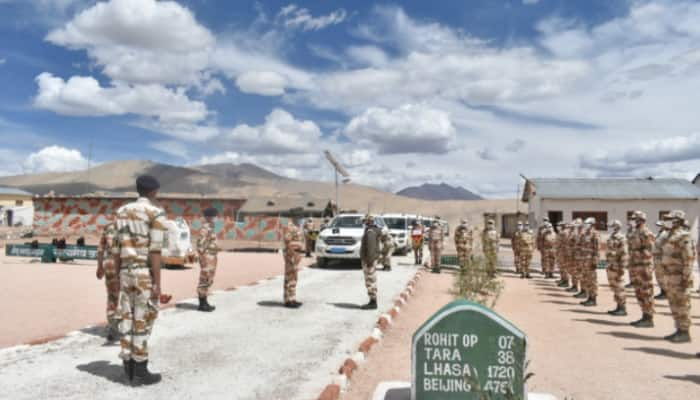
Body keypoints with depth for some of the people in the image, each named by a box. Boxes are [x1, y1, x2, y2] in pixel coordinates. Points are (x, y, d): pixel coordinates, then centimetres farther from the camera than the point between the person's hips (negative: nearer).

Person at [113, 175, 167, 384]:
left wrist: (118, 277, 17)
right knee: (142, 322, -2)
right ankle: (141, 371, 3)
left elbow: (117, 249, 10)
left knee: (128, 320, 10)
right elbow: (155, 251, -16)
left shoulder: (122, 212, 9)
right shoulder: (156, 213, -12)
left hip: (127, 273, 6)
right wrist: (158, 284, -14)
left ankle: (129, 367, 15)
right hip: (146, 275, -6)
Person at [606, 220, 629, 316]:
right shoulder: (610, 238, 14)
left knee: (619, 288, -4)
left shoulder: (621, 238, -14)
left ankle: (623, 309, 2)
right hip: (611, 267, 9)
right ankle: (618, 307, 20)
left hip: (617, 267, -9)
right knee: (614, 288, 13)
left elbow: (624, 254, -17)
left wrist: (622, 268, -19)